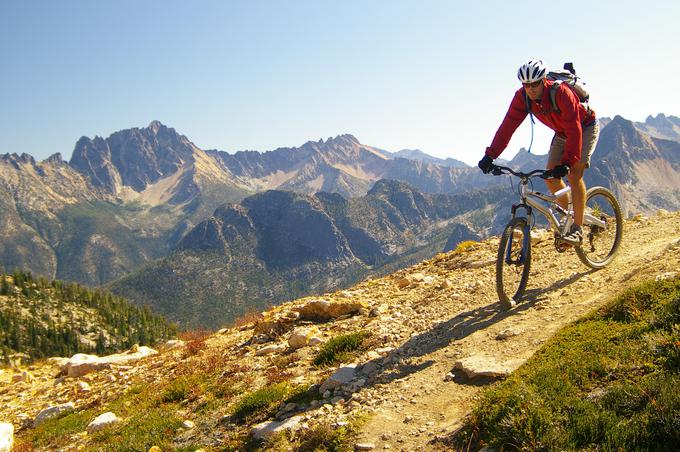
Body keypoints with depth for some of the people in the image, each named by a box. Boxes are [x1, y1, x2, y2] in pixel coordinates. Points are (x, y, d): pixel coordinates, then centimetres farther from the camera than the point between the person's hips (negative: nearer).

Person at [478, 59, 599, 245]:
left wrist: (567, 162, -49)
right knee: (550, 175, -3)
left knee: (574, 175, -20)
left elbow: (574, 130, -40)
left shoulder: (560, 92, -36)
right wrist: (490, 155, -35)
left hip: (585, 127, -6)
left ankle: (577, 229, -14)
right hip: (562, 132, 6)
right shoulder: (522, 97, -21)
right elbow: (508, 125, -25)